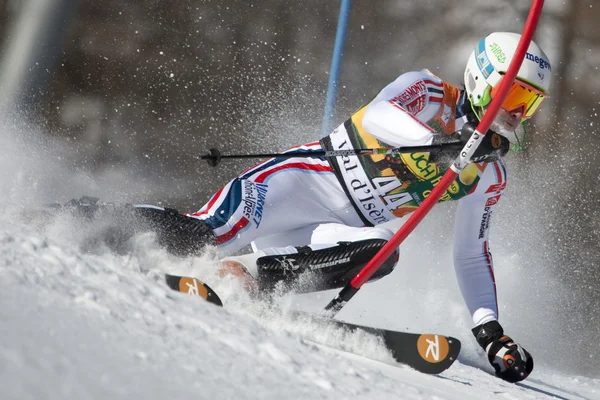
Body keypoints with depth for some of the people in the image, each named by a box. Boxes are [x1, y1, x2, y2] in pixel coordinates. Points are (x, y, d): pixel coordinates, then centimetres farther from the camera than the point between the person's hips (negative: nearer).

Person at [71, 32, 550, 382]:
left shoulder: (489, 176, 13)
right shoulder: (426, 91, -1)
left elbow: (471, 255, 18)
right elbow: (376, 117, -20)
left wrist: (491, 329, 8)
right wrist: (444, 141, -30)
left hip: (345, 228, 5)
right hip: (307, 180, -4)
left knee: (380, 253, -30)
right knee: (207, 235, -27)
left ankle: (249, 275, -25)